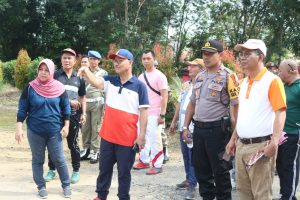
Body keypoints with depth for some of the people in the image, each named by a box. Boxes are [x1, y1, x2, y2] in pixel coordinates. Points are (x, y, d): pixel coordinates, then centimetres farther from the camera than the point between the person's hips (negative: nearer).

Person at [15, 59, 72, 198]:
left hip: (54, 131, 0)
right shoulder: (30, 88, -7)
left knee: (59, 160, 6)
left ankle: (66, 185, 22)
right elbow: (22, 109, -3)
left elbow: (66, 108, 4)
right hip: (35, 131, 0)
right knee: (37, 160, 11)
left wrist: (66, 126, 1)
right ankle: (41, 187, 25)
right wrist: (19, 128, -7)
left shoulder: (59, 88, -5)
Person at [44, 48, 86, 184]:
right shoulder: (55, 75, 0)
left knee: (73, 143, 8)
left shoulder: (79, 78, 8)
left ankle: (76, 171, 17)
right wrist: (68, 101, -14)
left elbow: (82, 97, 13)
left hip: (73, 115, 1)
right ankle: (52, 170, 19)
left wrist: (83, 113, 2)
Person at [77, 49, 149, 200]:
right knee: (104, 169, 18)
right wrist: (86, 71, -36)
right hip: (107, 136, 4)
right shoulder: (109, 81, 5)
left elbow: (143, 112, -8)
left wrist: (142, 136, -10)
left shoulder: (139, 86, -7)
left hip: (127, 139, -4)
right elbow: (95, 82, -15)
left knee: (124, 172, 10)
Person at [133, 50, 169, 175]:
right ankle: (144, 161, 26)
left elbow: (164, 96, -12)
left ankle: (157, 165, 3)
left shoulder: (159, 76, -8)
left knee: (155, 140, -4)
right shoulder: (140, 77, 12)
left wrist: (162, 114, -18)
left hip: (154, 115, -7)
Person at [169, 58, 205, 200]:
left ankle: (192, 185, 3)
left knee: (193, 156, -3)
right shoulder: (185, 85, 14)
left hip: (194, 127, -8)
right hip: (183, 126, 8)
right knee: (185, 155, 15)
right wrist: (174, 121, 20)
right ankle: (188, 179, 28)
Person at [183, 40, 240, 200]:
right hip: (198, 129, 7)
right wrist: (185, 127, 14)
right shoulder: (199, 77, 12)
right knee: (200, 168, 14)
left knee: (220, 170, 5)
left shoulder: (228, 76, -9)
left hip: (217, 129, -6)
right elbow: (192, 104, 18)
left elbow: (236, 106, -12)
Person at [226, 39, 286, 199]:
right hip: (241, 145, 8)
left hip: (261, 146, -7)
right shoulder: (244, 82, 14)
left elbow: (280, 114, -16)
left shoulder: (272, 81, -10)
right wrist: (233, 139, 18)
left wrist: (274, 144, -25)